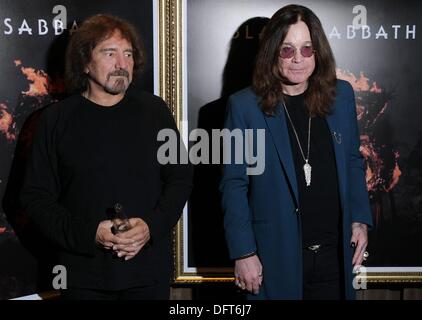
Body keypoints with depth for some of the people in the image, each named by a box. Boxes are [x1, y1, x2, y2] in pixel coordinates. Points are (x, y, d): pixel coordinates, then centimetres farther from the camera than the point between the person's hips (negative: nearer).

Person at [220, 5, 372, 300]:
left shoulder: (341, 95, 4)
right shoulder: (245, 105, -7)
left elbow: (353, 162, 13)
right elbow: (234, 185, -6)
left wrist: (361, 219, 3)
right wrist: (243, 253, -9)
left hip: (334, 254, 3)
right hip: (275, 256, -3)